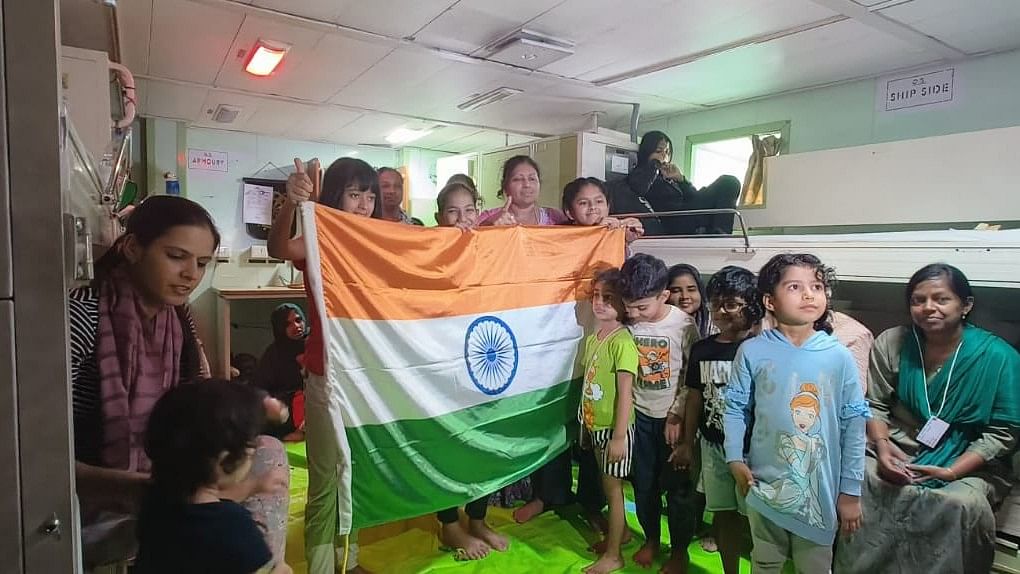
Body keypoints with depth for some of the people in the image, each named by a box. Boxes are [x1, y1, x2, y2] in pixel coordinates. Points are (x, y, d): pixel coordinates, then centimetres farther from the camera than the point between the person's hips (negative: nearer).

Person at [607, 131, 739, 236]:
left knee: (729, 182, -2)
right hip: (673, 222, -7)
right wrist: (654, 163, 2)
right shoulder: (641, 173, 13)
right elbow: (638, 189, -15)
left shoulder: (669, 176, 31)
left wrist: (681, 179, 7)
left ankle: (719, 234, -21)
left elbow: (695, 199, 21)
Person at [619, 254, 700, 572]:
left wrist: (678, 416, -12)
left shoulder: (683, 324, -18)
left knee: (677, 486, 9)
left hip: (673, 417, -3)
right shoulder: (628, 322, -9)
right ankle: (651, 539, 37)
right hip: (640, 415, 3)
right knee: (643, 483, 15)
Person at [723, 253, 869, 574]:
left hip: (820, 487, 0)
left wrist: (851, 491, -1)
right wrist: (735, 459, -6)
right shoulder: (752, 352, -9)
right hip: (764, 483, 0)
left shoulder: (839, 357, -9)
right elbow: (735, 408, -1)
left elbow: (854, 423, -4)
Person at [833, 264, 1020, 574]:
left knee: (965, 505, -32)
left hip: (968, 463, -1)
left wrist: (952, 471, -18)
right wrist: (882, 445, -15)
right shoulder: (891, 343, -4)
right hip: (898, 451, 2)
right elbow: (875, 404, 4)